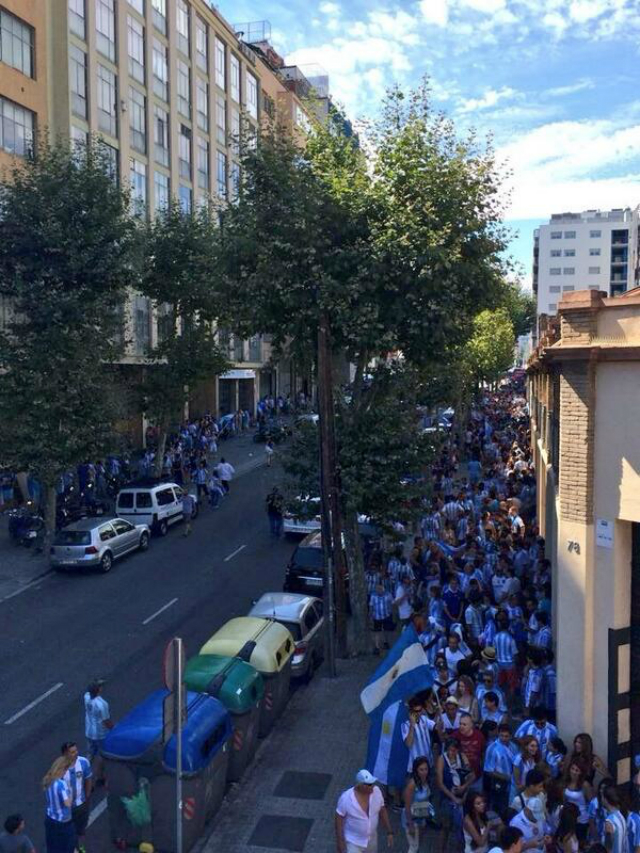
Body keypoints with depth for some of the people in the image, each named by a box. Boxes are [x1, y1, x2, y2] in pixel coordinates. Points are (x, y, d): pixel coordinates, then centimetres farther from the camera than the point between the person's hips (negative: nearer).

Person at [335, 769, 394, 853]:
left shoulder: (376, 791, -16)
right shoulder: (346, 798, -28)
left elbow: (382, 811, -1)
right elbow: (339, 819, -16)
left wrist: (389, 832, 1)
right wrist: (340, 841, -12)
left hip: (371, 839, 5)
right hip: (353, 842, -5)